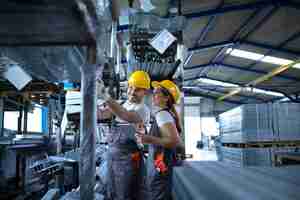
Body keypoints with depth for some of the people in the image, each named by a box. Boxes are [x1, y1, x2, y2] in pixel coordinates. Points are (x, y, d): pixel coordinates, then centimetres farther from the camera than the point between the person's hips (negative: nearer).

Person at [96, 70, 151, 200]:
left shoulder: (143, 109, -11)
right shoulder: (121, 104, 12)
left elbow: (128, 117, -33)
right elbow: (101, 114, 5)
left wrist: (106, 97, -44)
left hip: (128, 157, -7)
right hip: (111, 155, 7)